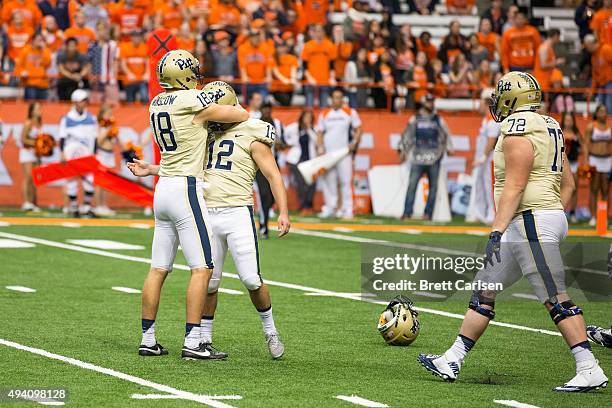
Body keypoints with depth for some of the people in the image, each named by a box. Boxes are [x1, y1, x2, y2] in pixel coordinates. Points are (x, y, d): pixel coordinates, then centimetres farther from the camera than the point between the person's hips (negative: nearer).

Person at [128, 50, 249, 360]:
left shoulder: (156, 104, 11)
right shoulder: (192, 100, -12)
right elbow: (241, 115, -3)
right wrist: (228, 107, 16)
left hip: (164, 187, 8)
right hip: (187, 189, -8)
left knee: (158, 269, 10)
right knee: (202, 268, -6)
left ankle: (147, 340, 12)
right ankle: (192, 343, -10)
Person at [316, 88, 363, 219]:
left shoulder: (350, 113, 5)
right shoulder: (324, 114, 11)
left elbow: (358, 129, 6)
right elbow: (320, 132, 12)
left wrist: (354, 143, -9)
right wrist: (320, 147, -2)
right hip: (328, 153, 3)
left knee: (346, 180, -7)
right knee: (328, 180, 2)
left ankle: (347, 209, -6)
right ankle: (330, 207, 9)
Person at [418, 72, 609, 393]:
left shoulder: (518, 131, -13)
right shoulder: (547, 128, 17)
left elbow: (514, 187, -20)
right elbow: (567, 184, 20)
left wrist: (497, 231, -22)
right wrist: (556, 216, 25)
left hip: (532, 221, -10)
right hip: (524, 229, 10)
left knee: (556, 299, -8)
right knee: (484, 290, 12)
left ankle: (590, 371, -7)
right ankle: (452, 360, 15)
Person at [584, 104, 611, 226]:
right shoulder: (591, 127, -1)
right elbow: (586, 145, -3)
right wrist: (586, 161, -12)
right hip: (594, 160, -3)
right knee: (594, 191, -2)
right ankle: (593, 218, 0)